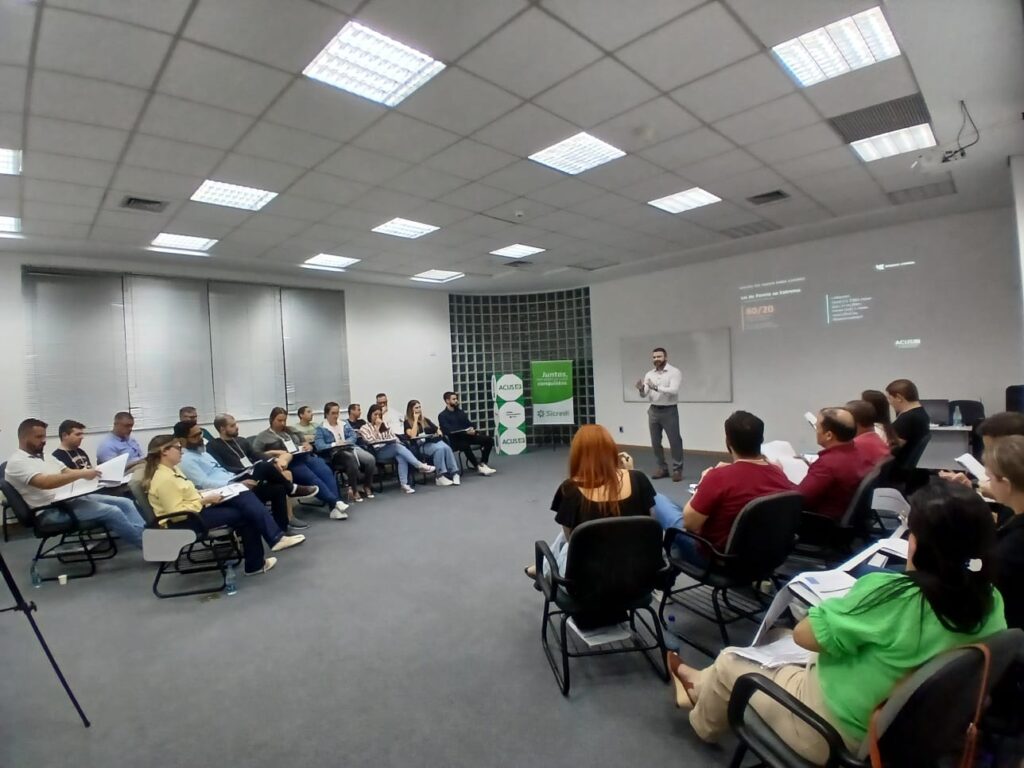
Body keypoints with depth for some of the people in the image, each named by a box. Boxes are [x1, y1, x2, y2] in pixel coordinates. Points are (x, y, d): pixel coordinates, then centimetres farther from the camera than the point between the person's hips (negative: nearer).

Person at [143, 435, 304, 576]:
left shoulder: (171, 469, 10)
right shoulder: (163, 478, -22)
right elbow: (177, 512, -25)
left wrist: (203, 495, 2)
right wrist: (205, 500, -19)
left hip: (195, 509, 9)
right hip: (185, 521, -9)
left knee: (244, 497, -9)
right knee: (245, 514, -11)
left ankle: (275, 537, -15)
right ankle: (255, 564, 1)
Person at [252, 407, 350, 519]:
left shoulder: (292, 431, 27)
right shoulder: (263, 437, 13)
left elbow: (304, 443, 29)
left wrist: (308, 446, 4)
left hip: (305, 457, 5)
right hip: (288, 463, -5)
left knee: (327, 472, -24)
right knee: (311, 478, -31)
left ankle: (335, 505, -35)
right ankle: (335, 503, -33)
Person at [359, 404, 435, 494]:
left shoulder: (385, 425, 23)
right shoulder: (364, 428, 8)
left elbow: (393, 437, 16)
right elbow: (371, 441, -9)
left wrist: (396, 442, -5)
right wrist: (377, 427, -5)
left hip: (392, 449, 5)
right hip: (378, 453, -5)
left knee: (401, 457, -32)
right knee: (398, 447, -34)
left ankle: (404, 484, -40)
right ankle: (420, 466, -40)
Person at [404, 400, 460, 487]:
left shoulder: (425, 420, 25)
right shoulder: (407, 422, 7)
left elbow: (438, 430, 25)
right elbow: (413, 436, -11)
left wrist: (438, 433, 1)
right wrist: (416, 420, -4)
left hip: (434, 441, 5)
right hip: (421, 445, -5)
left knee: (447, 448, -29)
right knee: (439, 449, -35)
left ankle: (454, 474, -34)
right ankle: (441, 476, -36)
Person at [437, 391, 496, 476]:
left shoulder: (461, 412, 18)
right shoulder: (442, 415, -3)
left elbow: (469, 423, 17)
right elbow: (449, 431, -16)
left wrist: (472, 428, -10)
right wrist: (466, 432, -24)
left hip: (466, 436, 7)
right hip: (454, 440, -6)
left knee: (489, 439, -11)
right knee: (465, 445, -40)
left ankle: (483, 463, -8)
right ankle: (478, 467, -26)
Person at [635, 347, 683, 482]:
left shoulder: (674, 372, -8)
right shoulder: (649, 374, 7)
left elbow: (673, 391, -22)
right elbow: (644, 395, 2)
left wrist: (656, 387, -33)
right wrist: (641, 389, -21)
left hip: (669, 411, -5)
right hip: (653, 411, 5)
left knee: (675, 441, 1)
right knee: (655, 442, 10)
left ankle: (677, 470, 10)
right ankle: (662, 468, 22)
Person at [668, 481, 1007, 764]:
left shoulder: (890, 595, -34)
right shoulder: (991, 603, -13)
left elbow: (803, 635, -22)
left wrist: (841, 605, -4)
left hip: (838, 733, -7)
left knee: (729, 661, 15)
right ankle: (702, 685, 47)